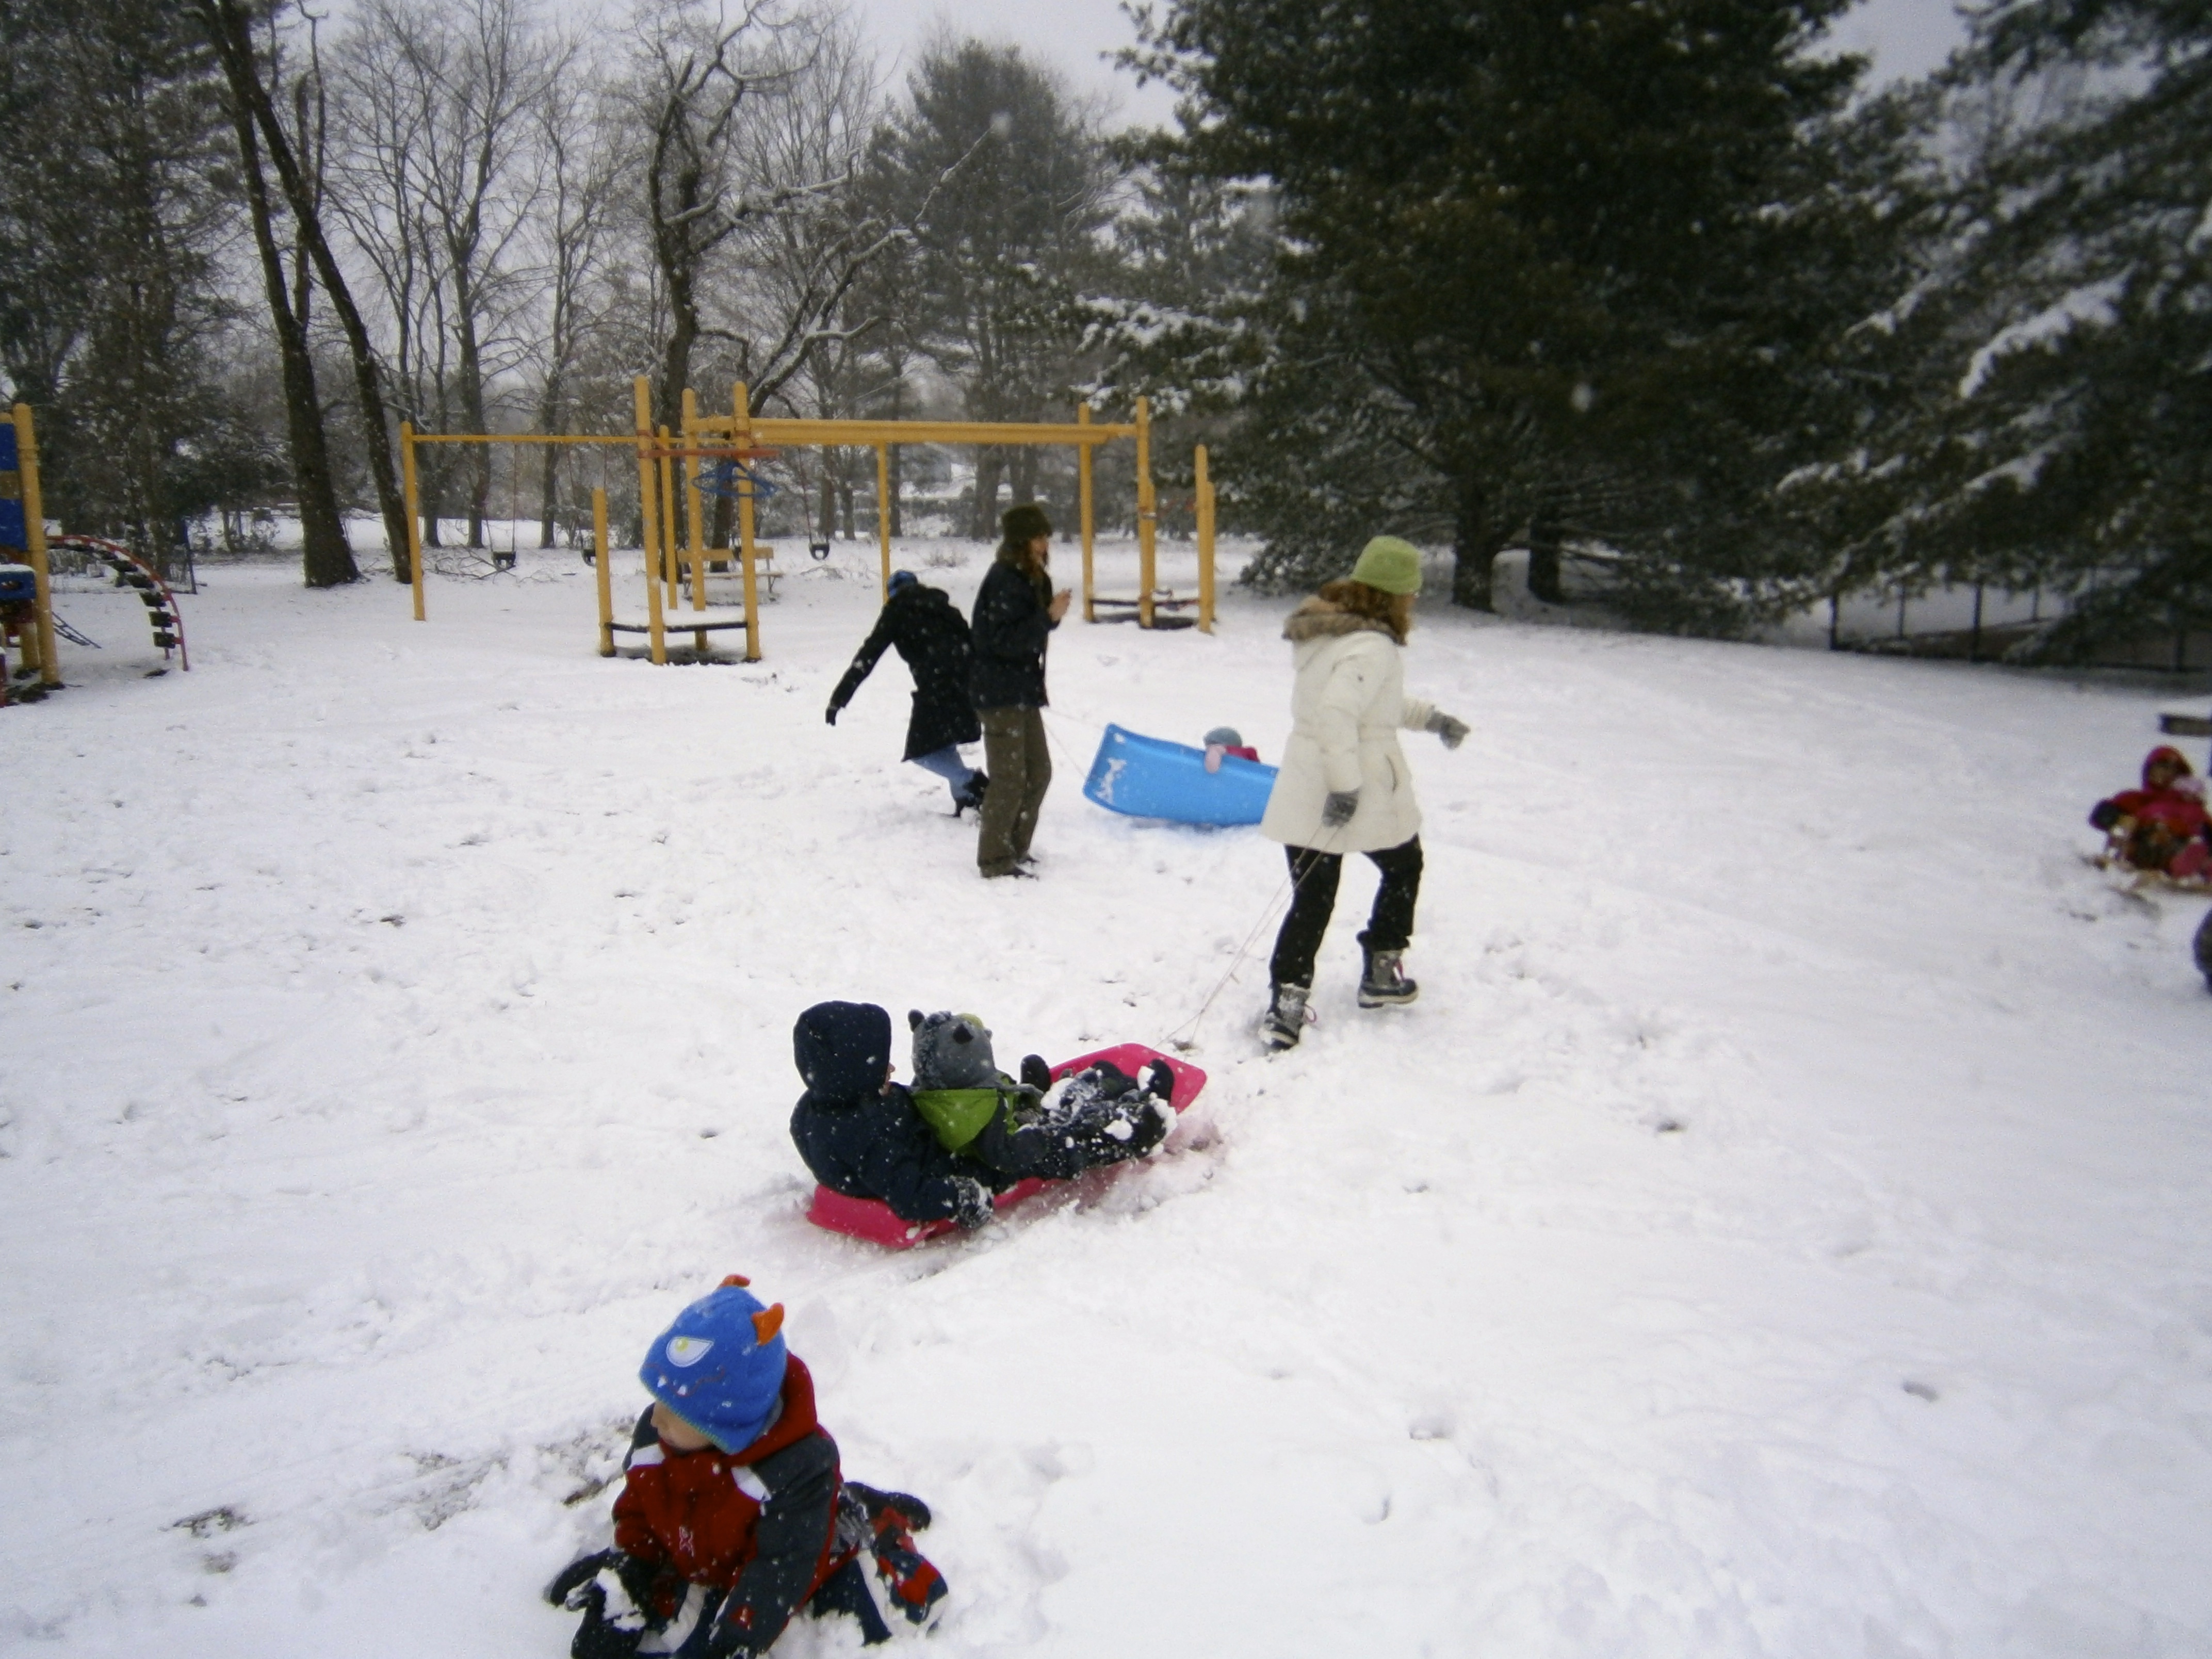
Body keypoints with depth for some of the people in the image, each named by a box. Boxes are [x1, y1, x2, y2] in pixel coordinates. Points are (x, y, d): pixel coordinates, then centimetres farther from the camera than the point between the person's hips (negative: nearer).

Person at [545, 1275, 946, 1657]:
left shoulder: (797, 1468, -36)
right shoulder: (654, 1438, -17)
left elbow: (781, 1569, -33)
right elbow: (637, 1519, -2)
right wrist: (619, 1600, -13)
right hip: (703, 1569, 5)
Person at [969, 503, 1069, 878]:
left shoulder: (1031, 578, 12)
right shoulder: (1003, 580, -18)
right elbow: (1006, 640, -23)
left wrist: (1053, 613, -1)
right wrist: (1049, 616, -25)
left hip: (1024, 692, 10)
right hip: (1000, 693, -10)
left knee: (1038, 773, 14)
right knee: (1010, 780, -5)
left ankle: (1015, 849, 26)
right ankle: (995, 861, 6)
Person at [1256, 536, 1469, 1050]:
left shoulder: (1330, 631, 12)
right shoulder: (1373, 647, -19)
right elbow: (1336, 714, -32)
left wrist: (1428, 717, 25)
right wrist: (1346, 784, -29)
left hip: (1305, 793, 7)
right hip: (1364, 794, -7)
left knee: (1312, 898, 9)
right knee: (1404, 869, 21)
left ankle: (1286, 1003, 2)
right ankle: (1381, 974, 29)